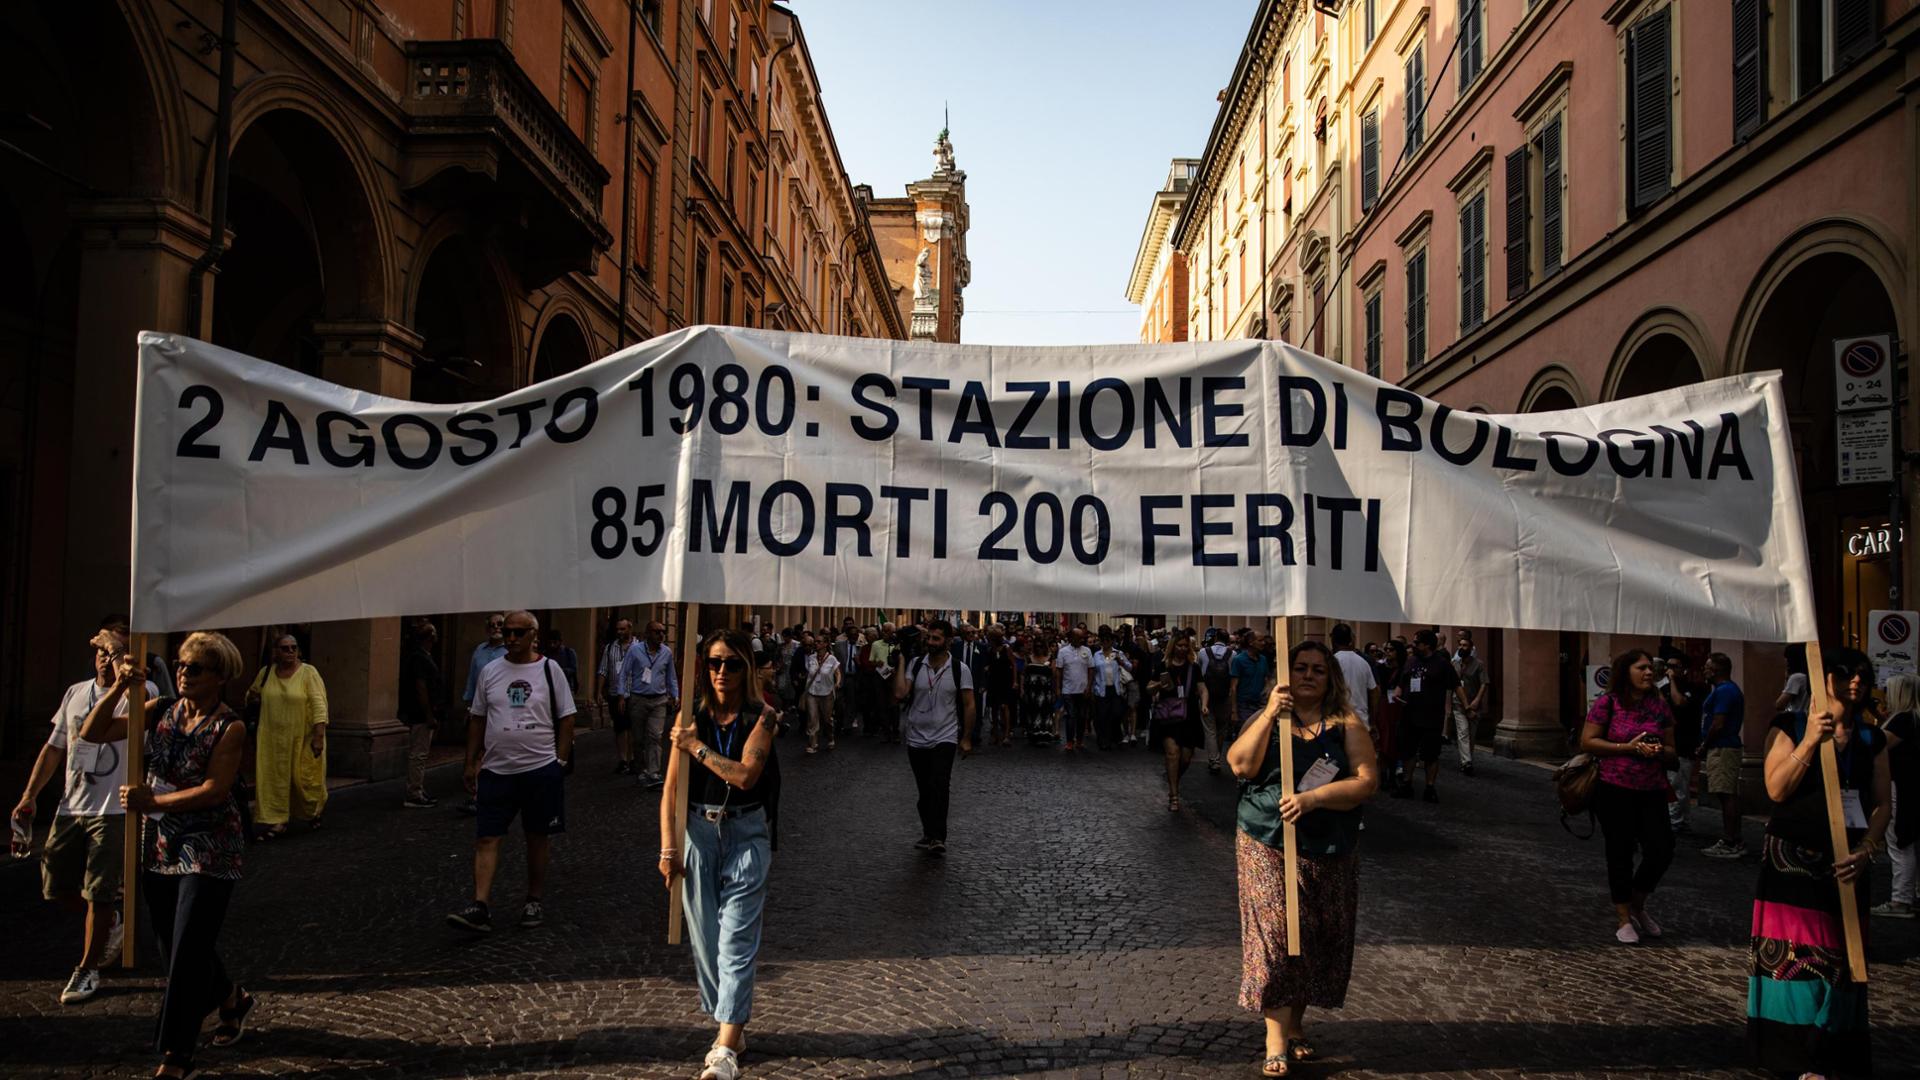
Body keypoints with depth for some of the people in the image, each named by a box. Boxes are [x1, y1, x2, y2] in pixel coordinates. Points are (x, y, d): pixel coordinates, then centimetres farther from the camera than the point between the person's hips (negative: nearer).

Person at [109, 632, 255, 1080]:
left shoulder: (230, 727, -12)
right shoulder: (160, 711, 3)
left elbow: (214, 791, -19)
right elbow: (93, 733, 0)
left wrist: (152, 801, -21)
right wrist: (119, 688, -12)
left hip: (208, 850, -6)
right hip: (160, 847, 6)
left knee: (189, 950, -6)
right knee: (173, 944, 17)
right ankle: (232, 999, 41)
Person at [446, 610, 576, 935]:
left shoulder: (549, 669, 0)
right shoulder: (490, 671, 6)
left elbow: (566, 718, 1)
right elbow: (477, 719, 12)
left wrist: (560, 761, -5)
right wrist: (471, 764, 8)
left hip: (541, 767, -2)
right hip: (496, 770, 2)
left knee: (538, 837, 9)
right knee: (486, 838, -5)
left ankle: (535, 900, 22)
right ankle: (480, 907, -6)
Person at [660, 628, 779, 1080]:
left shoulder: (761, 717, -6)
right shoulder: (691, 717, 0)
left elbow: (745, 774, -20)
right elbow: (671, 788, 0)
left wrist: (697, 746, -15)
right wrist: (668, 848, -4)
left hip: (746, 834, -3)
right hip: (698, 832, 3)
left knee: (737, 939, -7)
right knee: (705, 937, 10)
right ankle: (733, 1026, 27)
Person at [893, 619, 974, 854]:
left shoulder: (960, 670, -4)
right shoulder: (915, 664, 0)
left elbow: (968, 705, 0)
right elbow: (900, 694, -12)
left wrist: (966, 738, -3)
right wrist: (900, 661, -10)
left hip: (944, 738, -3)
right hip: (917, 738, 3)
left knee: (939, 786, -20)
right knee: (924, 790, 12)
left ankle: (937, 837, -23)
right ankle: (928, 833, 27)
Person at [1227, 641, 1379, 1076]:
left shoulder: (1346, 726, 1)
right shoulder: (1263, 719, 4)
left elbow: (1367, 780, -10)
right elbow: (1240, 765, -12)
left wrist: (1312, 798, -21)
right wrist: (1270, 715, -22)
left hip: (1328, 852, 1)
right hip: (1267, 847, -1)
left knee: (1318, 938, 9)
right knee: (1275, 932, -7)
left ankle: (1296, 1022, 28)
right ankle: (1277, 1040, -4)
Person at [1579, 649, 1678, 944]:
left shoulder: (1660, 704, 7)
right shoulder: (1608, 703, -6)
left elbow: (1671, 749, 13)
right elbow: (1587, 741, -8)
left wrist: (1660, 751, -11)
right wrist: (1627, 747, -15)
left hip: (1652, 791, 4)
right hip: (1615, 790, -4)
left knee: (1662, 851, -2)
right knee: (1621, 853, 3)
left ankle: (1637, 905, 26)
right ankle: (1623, 919, 19)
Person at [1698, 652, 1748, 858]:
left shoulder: (1723, 691, -15)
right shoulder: (1730, 690, 18)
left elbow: (1718, 725, -20)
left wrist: (1703, 747, -8)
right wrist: (1705, 747, 15)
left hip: (1722, 749, -11)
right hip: (1728, 747, 11)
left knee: (1727, 796, -9)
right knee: (1730, 795, 11)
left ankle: (1730, 844, -8)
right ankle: (1732, 841, 15)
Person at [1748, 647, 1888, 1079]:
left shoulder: (1871, 739, 8)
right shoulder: (1790, 727, -2)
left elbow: (1883, 803, 5)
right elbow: (1776, 789, -11)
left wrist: (1866, 850, -10)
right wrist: (1810, 741, -20)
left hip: (1847, 864, 4)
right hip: (1793, 860, -3)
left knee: (1841, 957, 8)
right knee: (1795, 954, -3)